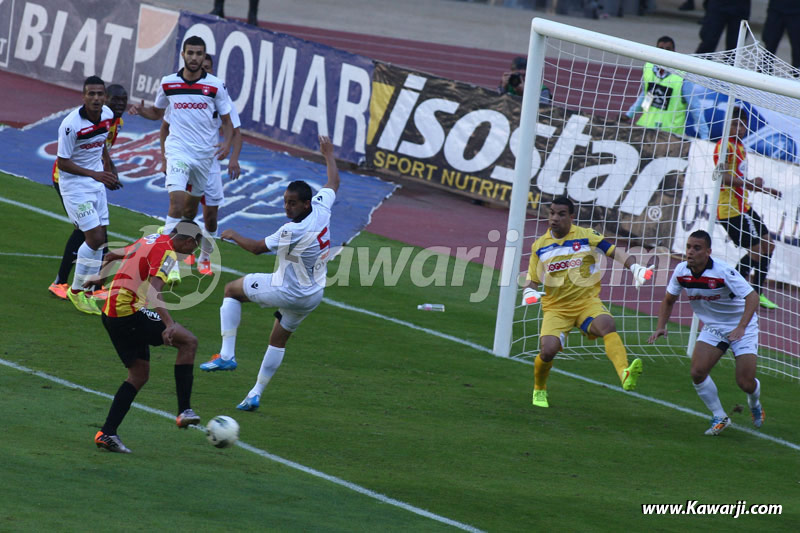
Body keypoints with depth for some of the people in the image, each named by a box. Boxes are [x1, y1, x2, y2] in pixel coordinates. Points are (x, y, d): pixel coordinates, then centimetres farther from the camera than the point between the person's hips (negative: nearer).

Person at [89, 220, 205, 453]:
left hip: (110, 315, 10)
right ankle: (184, 411, -10)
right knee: (189, 341, -6)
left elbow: (112, 255, 33)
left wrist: (101, 276, 52)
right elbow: (153, 292, -26)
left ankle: (107, 433, 10)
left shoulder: (150, 240, 17)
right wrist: (169, 324, -37)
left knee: (139, 374, 15)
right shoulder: (166, 252, -11)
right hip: (129, 313, -10)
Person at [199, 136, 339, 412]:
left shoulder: (294, 231, -30)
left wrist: (234, 235, 2)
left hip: (287, 293, -8)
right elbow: (333, 182, 12)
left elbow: (257, 247, -16)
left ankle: (227, 355, 5)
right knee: (279, 340, 21)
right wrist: (329, 156, 29)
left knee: (232, 290, 11)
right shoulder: (321, 208, -10)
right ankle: (255, 394, 24)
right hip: (313, 295, 8)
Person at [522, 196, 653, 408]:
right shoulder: (540, 246, 7)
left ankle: (625, 375, -56)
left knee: (606, 324, -34)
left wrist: (635, 267, -21)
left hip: (587, 301, -1)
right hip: (556, 307, 1)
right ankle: (539, 390, 14)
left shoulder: (586, 236, 0)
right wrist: (528, 292, -10)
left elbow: (614, 251, -4)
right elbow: (532, 279, 13)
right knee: (548, 350, -20)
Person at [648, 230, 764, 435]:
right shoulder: (681, 271, -10)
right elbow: (669, 300, 9)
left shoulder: (723, 272, -27)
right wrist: (661, 327, -5)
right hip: (712, 328, 5)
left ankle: (755, 404, 29)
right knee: (698, 372, -15)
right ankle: (719, 418, 5)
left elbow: (752, 297, -31)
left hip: (741, 327, -5)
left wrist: (741, 327, -43)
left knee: (746, 383, -10)